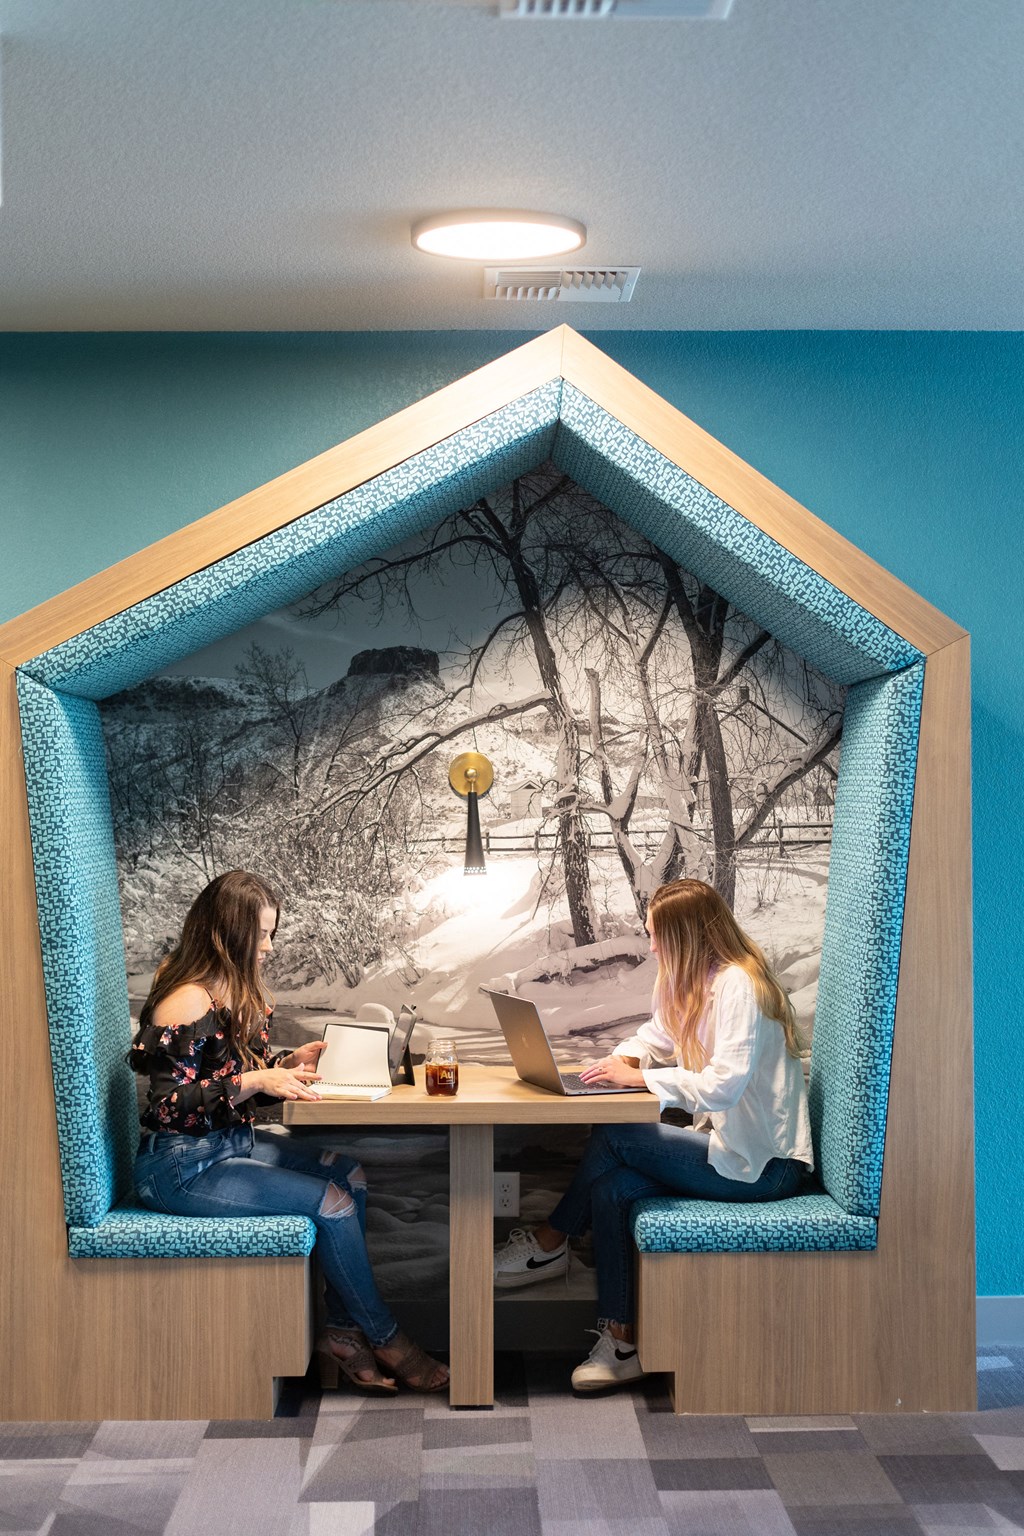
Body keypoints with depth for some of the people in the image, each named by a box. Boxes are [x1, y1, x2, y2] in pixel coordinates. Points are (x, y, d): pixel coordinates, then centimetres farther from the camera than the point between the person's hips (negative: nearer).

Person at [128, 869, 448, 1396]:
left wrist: (286, 1065, 0)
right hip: (182, 1165, -10)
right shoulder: (186, 1004, -20)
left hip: (232, 1142, 10)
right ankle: (384, 1340, 0)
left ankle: (341, 1333, -1)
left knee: (348, 1174, -3)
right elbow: (170, 1105, -23)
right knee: (330, 1201, -17)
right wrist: (252, 1082, -29)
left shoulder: (237, 994, 10)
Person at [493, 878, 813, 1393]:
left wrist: (639, 1077, -21)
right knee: (612, 1187, -11)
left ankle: (550, 1244, 0)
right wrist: (623, 1059, 0)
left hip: (764, 1164, -9)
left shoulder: (738, 986, -20)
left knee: (614, 1137, -17)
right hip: (728, 1143, 9)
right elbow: (658, 1035, 23)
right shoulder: (690, 979, 11)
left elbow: (723, 1084, -29)